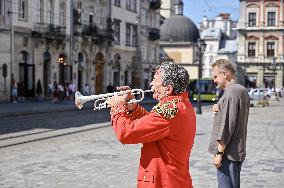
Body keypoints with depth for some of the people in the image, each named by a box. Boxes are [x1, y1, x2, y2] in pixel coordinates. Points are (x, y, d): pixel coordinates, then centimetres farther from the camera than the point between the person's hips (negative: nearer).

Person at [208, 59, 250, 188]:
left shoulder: (231, 93, -17)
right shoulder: (242, 90, 14)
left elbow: (227, 126, -21)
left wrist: (219, 153, -17)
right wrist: (218, 110, 2)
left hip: (228, 153, -10)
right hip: (238, 152, 10)